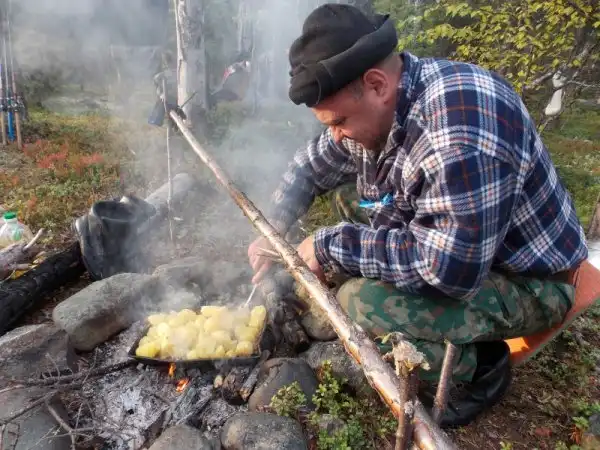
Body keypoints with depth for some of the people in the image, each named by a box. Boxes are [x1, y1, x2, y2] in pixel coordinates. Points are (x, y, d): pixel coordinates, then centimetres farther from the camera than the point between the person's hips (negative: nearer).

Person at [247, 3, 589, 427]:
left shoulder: (462, 126, -35)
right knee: (347, 193, 7)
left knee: (361, 305, -28)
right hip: (447, 243, 8)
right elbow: (313, 165, 9)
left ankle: (479, 368, 0)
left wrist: (332, 246, -27)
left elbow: (449, 269, -37)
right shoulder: (376, 105, -6)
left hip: (527, 281, -8)